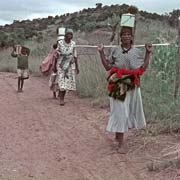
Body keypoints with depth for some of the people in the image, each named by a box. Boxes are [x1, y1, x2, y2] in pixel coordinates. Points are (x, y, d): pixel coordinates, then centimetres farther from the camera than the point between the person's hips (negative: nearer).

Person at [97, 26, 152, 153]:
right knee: (120, 112, -4)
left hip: (133, 85, 3)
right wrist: (101, 53, -3)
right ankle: (121, 142, 4)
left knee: (131, 111, 9)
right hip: (118, 85, -3)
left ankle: (118, 135, 30)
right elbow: (107, 67, 2)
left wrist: (148, 53, -1)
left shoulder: (137, 51, 5)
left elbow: (143, 68, 1)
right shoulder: (115, 50, 2)